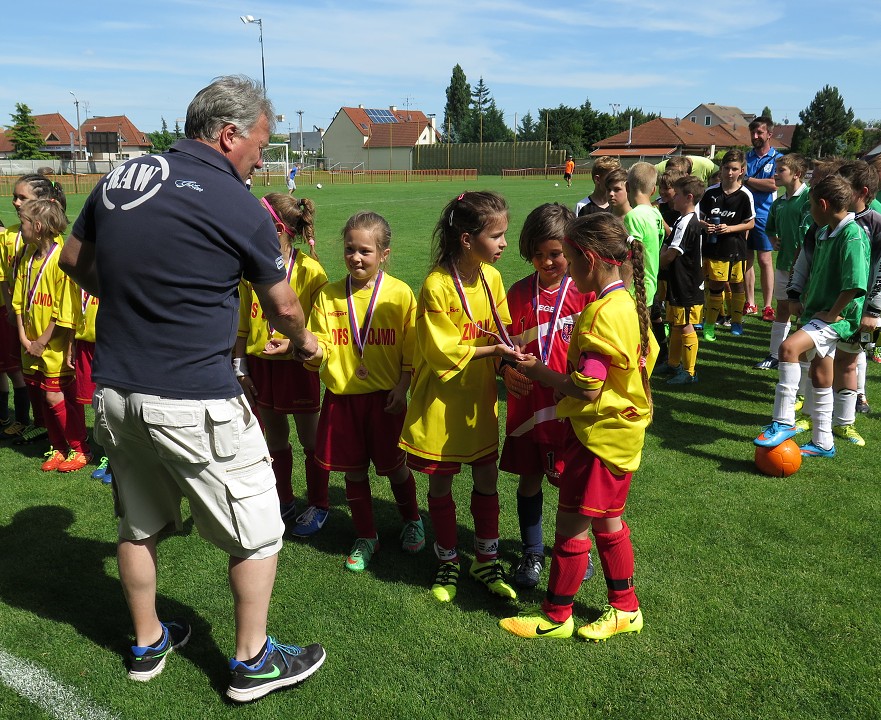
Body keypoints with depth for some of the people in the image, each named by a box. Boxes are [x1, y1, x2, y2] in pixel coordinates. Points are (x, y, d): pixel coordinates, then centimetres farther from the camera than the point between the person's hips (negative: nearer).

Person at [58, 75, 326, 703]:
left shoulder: (121, 176, 4)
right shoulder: (237, 206, -12)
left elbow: (74, 260, 17)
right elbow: (282, 306, 0)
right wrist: (305, 342, 21)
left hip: (114, 390, 7)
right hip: (193, 402, -7)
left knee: (139, 525, 23)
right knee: (257, 533, 10)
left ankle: (148, 645, 40)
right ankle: (253, 662, 22)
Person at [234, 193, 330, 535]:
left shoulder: (309, 270, -13)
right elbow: (242, 325, 7)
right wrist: (240, 369, 5)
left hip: (297, 364, -5)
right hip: (260, 364, 5)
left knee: (310, 440, 9)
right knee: (274, 440, 17)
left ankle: (318, 505, 27)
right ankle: (284, 501, 34)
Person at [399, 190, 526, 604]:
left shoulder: (491, 277, -2)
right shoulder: (437, 286, -21)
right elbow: (443, 352, -18)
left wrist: (508, 349, -11)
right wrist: (493, 350, -22)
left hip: (480, 398, 5)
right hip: (442, 401, -5)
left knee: (487, 478, 12)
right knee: (440, 483, 9)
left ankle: (486, 560, 29)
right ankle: (448, 563, 29)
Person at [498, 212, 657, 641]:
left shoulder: (600, 314, -25)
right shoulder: (628, 303, 5)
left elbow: (585, 389, -27)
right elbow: (648, 357, 16)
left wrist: (538, 371, -13)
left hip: (599, 434, -10)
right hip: (620, 429, 10)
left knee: (571, 523, 4)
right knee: (607, 521, 20)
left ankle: (555, 616, 19)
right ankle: (625, 609, 33)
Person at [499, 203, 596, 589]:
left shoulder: (585, 291, -6)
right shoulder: (519, 292, 2)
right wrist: (508, 371, -14)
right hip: (527, 401, 2)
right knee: (530, 478, 12)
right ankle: (532, 553, 31)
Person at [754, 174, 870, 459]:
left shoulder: (852, 236, -19)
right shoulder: (825, 232, 10)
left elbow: (855, 285, -28)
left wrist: (832, 314, -20)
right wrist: (803, 299, 15)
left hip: (836, 319, -10)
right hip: (817, 314, 10)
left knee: (789, 347, -31)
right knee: (820, 378, 16)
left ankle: (784, 422, -24)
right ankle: (823, 443, 29)